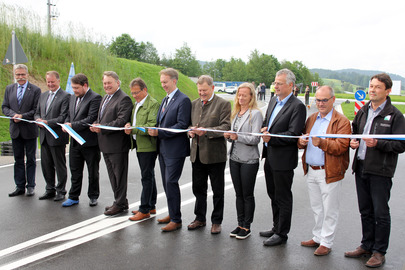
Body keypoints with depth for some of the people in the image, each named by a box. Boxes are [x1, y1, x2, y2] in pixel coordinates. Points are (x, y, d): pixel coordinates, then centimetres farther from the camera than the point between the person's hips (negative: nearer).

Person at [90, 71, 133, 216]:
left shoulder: (124, 99, -14)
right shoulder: (105, 97, 17)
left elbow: (121, 121, -22)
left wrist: (102, 128, -24)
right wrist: (95, 125, 2)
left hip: (117, 144, -10)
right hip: (106, 144, 10)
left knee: (119, 175, 1)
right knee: (112, 175, 17)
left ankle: (120, 204, 12)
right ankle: (119, 201, 29)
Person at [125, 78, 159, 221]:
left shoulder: (153, 104, -12)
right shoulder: (137, 104, 17)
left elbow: (151, 126, -20)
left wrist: (133, 129, -24)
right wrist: (129, 125, 1)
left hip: (148, 145, -9)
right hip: (139, 145, 9)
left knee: (146, 177, -4)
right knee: (148, 176, 15)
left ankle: (144, 210, 4)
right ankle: (151, 206, 24)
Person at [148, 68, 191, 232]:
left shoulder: (183, 100, -12)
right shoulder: (165, 100, 17)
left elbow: (182, 125, -19)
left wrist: (159, 132, -21)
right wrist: (154, 131, 0)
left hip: (175, 149, -9)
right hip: (163, 148, 9)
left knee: (171, 182, -7)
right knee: (166, 183, 15)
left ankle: (176, 220, 3)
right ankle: (172, 213, 28)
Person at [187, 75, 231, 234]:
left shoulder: (223, 104, -6)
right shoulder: (194, 104, 12)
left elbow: (226, 127, -14)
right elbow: (189, 123, 18)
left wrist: (206, 131, -25)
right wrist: (190, 131, -5)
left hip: (215, 154, -5)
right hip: (197, 154, 6)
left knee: (217, 191, 7)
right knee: (198, 188, 15)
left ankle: (216, 221, 21)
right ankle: (200, 218, 30)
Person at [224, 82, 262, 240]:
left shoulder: (256, 113, -8)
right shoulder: (236, 113, 13)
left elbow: (255, 139, -15)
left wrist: (237, 137, -26)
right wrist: (228, 136, -4)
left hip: (249, 160, -6)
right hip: (234, 158, 7)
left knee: (248, 195, 3)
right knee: (238, 194, 13)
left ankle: (247, 227, 15)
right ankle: (240, 224, 24)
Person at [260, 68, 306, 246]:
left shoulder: (297, 106, -15)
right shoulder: (273, 102, 11)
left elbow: (293, 134, -21)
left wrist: (271, 138, -25)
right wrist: (264, 128, 1)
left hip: (283, 160, -8)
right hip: (270, 157, 9)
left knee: (283, 198, 5)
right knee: (273, 196, 20)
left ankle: (282, 234, 19)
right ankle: (276, 228, 35)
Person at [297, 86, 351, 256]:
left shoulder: (342, 121, -8)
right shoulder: (312, 118, 13)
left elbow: (341, 147, -18)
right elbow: (301, 140, 15)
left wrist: (321, 142, -32)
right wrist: (301, 141, -9)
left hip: (329, 172, -6)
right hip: (311, 171, 6)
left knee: (329, 210, 4)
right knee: (316, 208, 18)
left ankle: (326, 243, 17)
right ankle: (317, 237, 32)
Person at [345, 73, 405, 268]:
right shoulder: (362, 112, 12)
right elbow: (354, 131, 24)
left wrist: (378, 143, -24)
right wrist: (353, 142, 2)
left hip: (381, 171, -6)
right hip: (361, 167, 6)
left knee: (381, 213, 3)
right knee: (365, 211, 16)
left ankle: (379, 252, 16)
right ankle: (367, 246, 29)